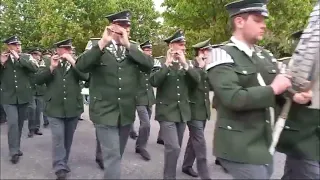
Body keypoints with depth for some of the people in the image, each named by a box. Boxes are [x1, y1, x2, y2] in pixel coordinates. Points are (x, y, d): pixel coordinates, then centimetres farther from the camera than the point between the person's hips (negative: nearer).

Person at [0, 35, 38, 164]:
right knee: (13, 122, -12)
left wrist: (19, 58, -18)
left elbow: (35, 68, -16)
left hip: (23, 96, 2)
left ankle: (16, 147, 28)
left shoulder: (26, 57, 2)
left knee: (19, 123, 12)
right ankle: (14, 151, -2)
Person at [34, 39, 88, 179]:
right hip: (55, 108, -2)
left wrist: (73, 62, -15)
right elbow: (37, 80, -5)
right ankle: (60, 168, -1)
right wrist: (51, 67, -17)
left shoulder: (76, 63, 8)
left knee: (68, 138, 12)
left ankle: (64, 163, 29)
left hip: (73, 108, 2)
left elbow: (85, 76, -8)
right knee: (58, 137, -8)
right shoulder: (48, 63, 6)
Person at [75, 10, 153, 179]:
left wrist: (128, 45, -14)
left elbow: (149, 65, -10)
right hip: (105, 112, -4)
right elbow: (80, 66, -18)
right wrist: (102, 43, -22)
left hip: (126, 112, 4)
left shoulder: (133, 48, 7)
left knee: (117, 155, 19)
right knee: (112, 155, -7)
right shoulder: (99, 48, -1)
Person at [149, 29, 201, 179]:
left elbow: (197, 80, -6)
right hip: (167, 111, -5)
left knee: (176, 148, 14)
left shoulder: (187, 63, 9)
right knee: (173, 148, -13)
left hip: (182, 111, 5)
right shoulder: (160, 63, -3)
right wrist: (167, 63, -22)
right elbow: (153, 82, -19)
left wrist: (185, 64, -17)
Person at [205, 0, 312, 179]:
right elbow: (232, 98, -26)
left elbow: (279, 92, 13)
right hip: (240, 148, -7)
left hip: (266, 143, 8)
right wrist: (273, 89, -16)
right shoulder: (223, 55, -13)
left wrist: (294, 95, -9)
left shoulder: (265, 55, 10)